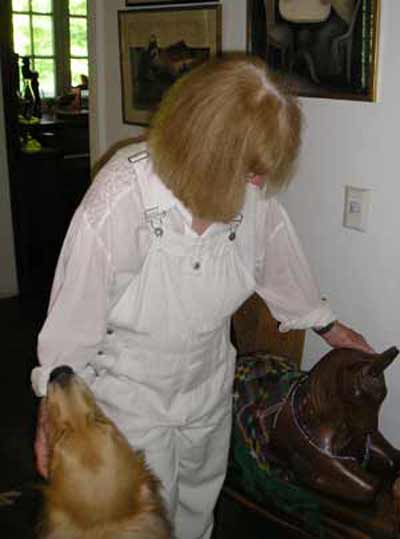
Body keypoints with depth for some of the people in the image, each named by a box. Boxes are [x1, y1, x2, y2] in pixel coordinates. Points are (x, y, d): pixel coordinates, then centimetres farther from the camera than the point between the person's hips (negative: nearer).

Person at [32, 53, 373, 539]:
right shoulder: (116, 202, -30)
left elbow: (279, 263, 4)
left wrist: (326, 324, 18)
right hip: (132, 395, -4)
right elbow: (73, 311, -20)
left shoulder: (252, 194, -16)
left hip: (209, 386, 5)